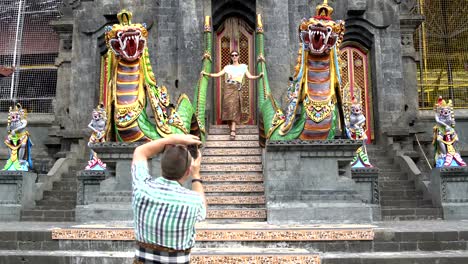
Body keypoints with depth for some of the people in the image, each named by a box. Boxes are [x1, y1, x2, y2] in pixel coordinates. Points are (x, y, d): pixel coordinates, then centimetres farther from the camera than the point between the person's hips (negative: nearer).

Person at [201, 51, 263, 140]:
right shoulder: (228, 67, 16)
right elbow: (218, 74, 10)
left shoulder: (243, 66, 16)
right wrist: (207, 74, -1)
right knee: (228, 107, -8)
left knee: (234, 109, -12)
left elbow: (250, 77, 8)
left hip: (237, 89, -1)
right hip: (228, 88, 2)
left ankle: (233, 132, -21)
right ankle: (232, 129, 2)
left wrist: (259, 76, -9)